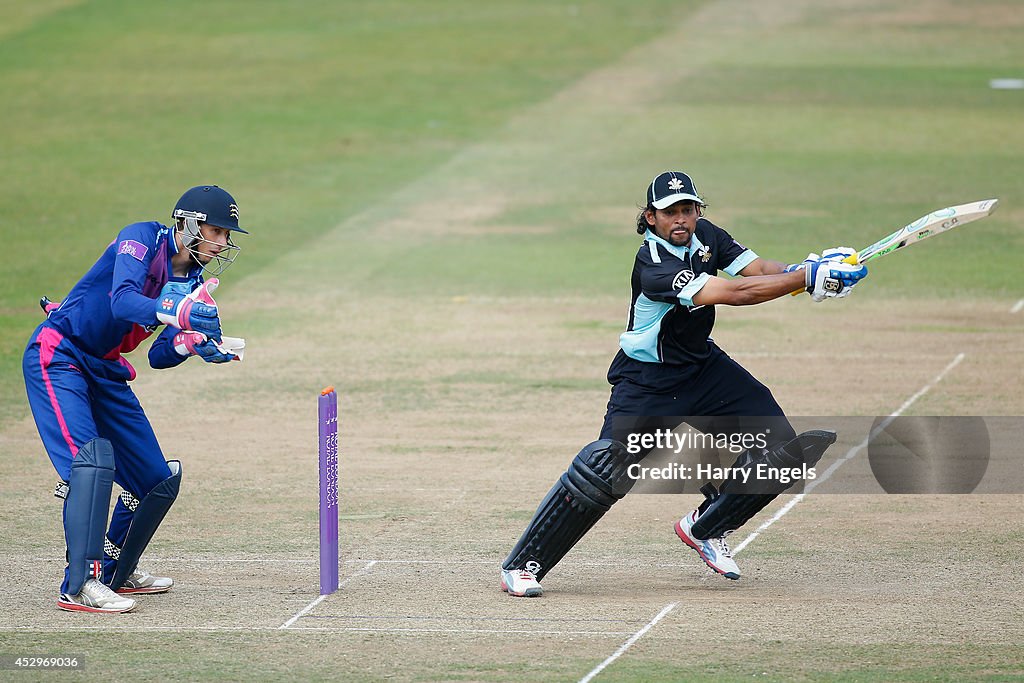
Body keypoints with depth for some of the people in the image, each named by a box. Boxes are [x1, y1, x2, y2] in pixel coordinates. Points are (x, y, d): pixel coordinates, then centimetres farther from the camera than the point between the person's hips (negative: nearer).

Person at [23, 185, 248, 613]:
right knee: (92, 457, -28)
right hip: (58, 357, -8)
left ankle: (116, 573, 29)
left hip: (105, 371, 9)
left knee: (160, 480, 9)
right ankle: (79, 585, -33)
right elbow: (123, 301, -32)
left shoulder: (194, 283, 7)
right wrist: (177, 314, -48)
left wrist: (191, 344, -18)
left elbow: (159, 357, 3)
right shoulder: (143, 239, -15)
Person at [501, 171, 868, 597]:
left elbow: (758, 269, -12)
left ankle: (703, 530, 19)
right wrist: (809, 277, -39)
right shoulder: (653, 264, -29)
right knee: (603, 470, -20)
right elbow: (733, 293, -36)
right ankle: (522, 566, -8)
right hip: (648, 381, -7)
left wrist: (807, 269, -34)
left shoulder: (704, 236, -4)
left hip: (703, 367, 8)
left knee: (780, 448, -2)